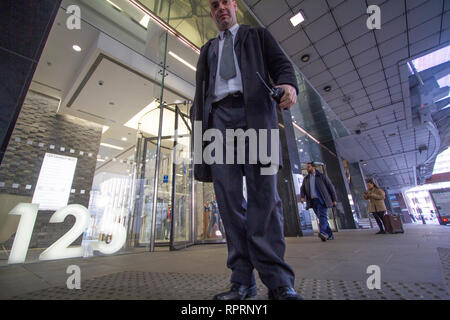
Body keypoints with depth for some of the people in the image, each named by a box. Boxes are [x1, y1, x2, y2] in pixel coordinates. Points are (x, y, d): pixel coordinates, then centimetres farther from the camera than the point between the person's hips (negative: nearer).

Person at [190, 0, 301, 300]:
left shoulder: (258, 35, 28)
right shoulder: (207, 50, 36)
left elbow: (281, 64, 13)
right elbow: (201, 88, 26)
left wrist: (288, 84, -11)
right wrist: (197, 117, 9)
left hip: (254, 112, -2)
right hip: (217, 116, 3)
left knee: (263, 192, -14)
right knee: (228, 197, -8)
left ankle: (277, 279, -5)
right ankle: (243, 280, -1)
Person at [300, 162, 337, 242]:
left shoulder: (322, 176, 3)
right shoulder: (306, 179, 15)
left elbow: (331, 187, 4)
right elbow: (302, 189, 8)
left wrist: (334, 199, 0)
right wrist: (302, 197, -12)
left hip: (322, 200, -4)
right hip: (313, 201, 4)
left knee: (322, 215, -19)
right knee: (321, 217, 5)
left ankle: (323, 232, -32)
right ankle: (330, 235, 15)